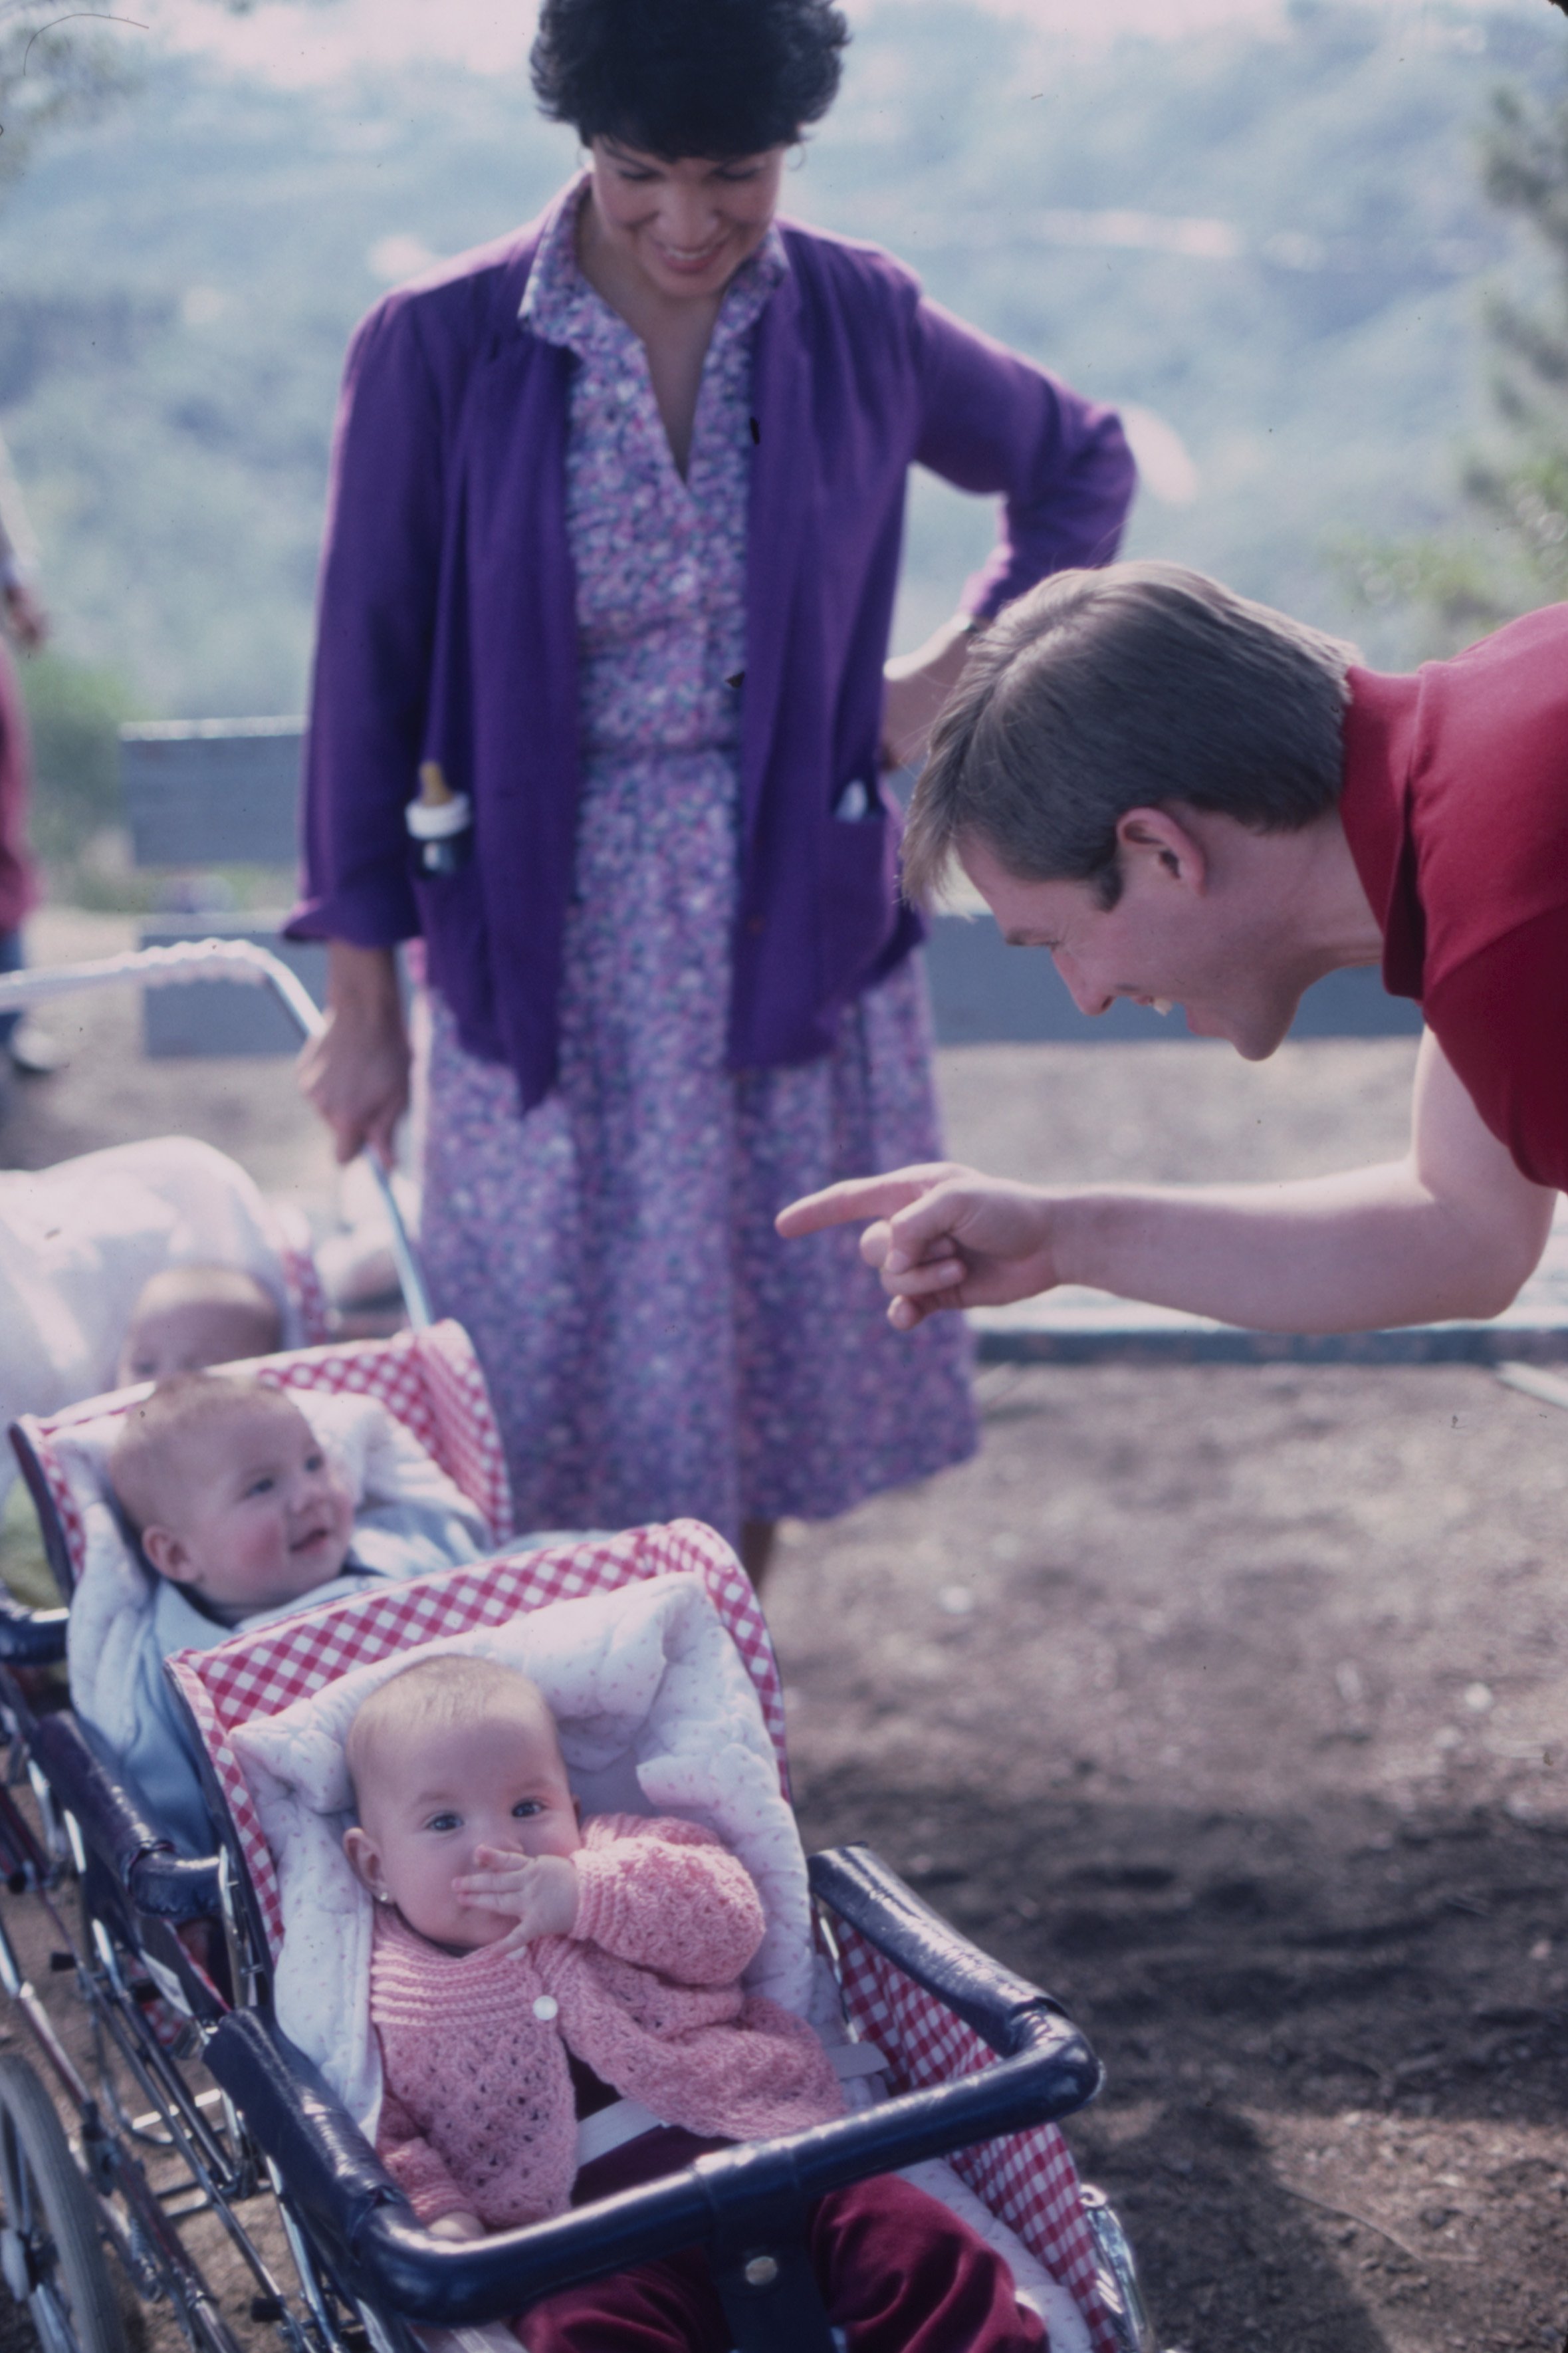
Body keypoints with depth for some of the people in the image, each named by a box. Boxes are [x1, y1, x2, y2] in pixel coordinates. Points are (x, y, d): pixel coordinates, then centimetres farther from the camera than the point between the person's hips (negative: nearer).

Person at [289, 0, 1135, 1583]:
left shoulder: (858, 323, -3)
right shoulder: (440, 348, -10)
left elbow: (1082, 469, 14)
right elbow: (367, 680, -4)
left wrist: (964, 669, 0)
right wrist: (360, 1007, -3)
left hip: (792, 931, 2)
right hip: (546, 948, -2)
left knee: (769, 1351, 12)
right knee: (555, 1379, 6)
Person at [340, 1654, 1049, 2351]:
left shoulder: (612, 1858, 16)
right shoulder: (381, 1993, 11)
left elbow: (731, 1922, 3)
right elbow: (382, 2137, 8)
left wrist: (589, 1894, -9)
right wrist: (436, 2216, -11)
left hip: (755, 2143, 3)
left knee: (912, 2244, -18)